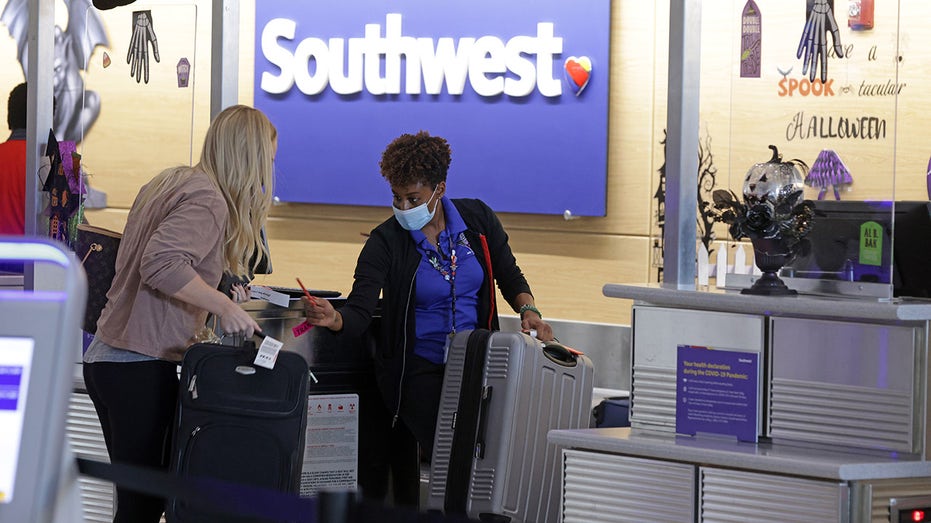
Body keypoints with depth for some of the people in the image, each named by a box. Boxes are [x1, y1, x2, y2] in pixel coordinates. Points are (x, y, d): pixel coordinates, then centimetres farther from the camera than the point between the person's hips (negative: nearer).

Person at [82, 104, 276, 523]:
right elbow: (161, 262, -27)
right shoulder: (208, 200, -14)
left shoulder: (169, 182, 15)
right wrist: (222, 305, -21)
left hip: (106, 356, 9)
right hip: (142, 367, -9)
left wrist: (216, 289, 23)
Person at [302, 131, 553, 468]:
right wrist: (334, 319, -39)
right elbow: (360, 310, -17)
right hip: (419, 370, -2)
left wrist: (528, 310, -9)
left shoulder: (477, 218, -1)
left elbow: (509, 276, 11)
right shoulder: (385, 242, -9)